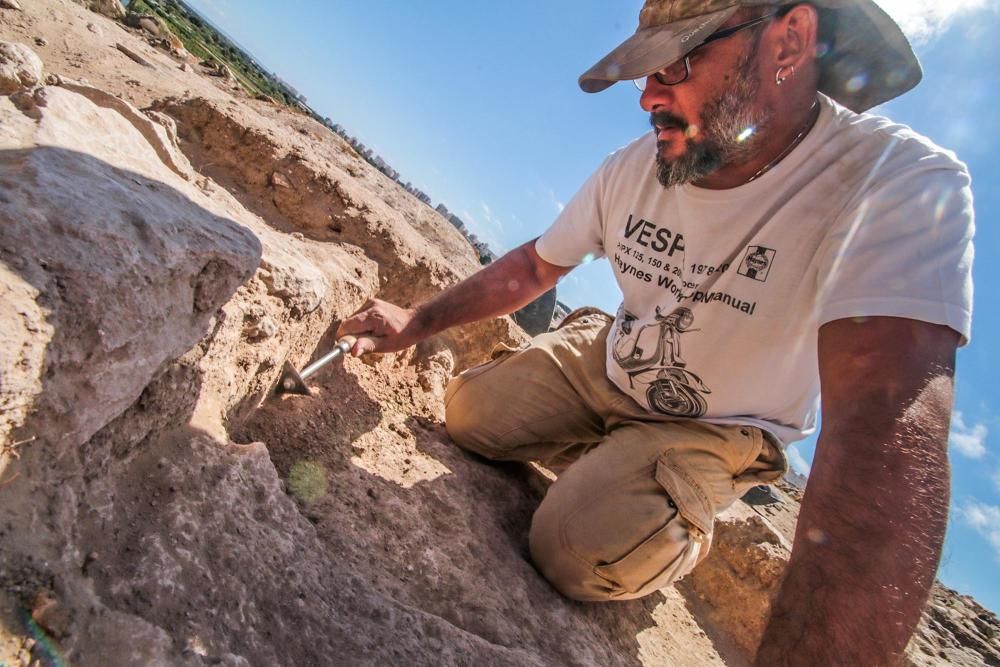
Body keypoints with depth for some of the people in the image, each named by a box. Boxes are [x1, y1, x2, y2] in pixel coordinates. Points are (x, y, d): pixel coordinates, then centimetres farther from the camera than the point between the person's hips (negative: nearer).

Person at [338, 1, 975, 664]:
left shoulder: (907, 185, -29)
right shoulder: (634, 168, -14)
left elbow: (887, 428, -43)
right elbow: (535, 266, 1)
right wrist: (417, 322, -3)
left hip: (715, 429, -4)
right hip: (605, 362, 5)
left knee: (584, 557, -24)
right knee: (467, 412, -5)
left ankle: (687, 516, 10)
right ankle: (609, 464, 17)